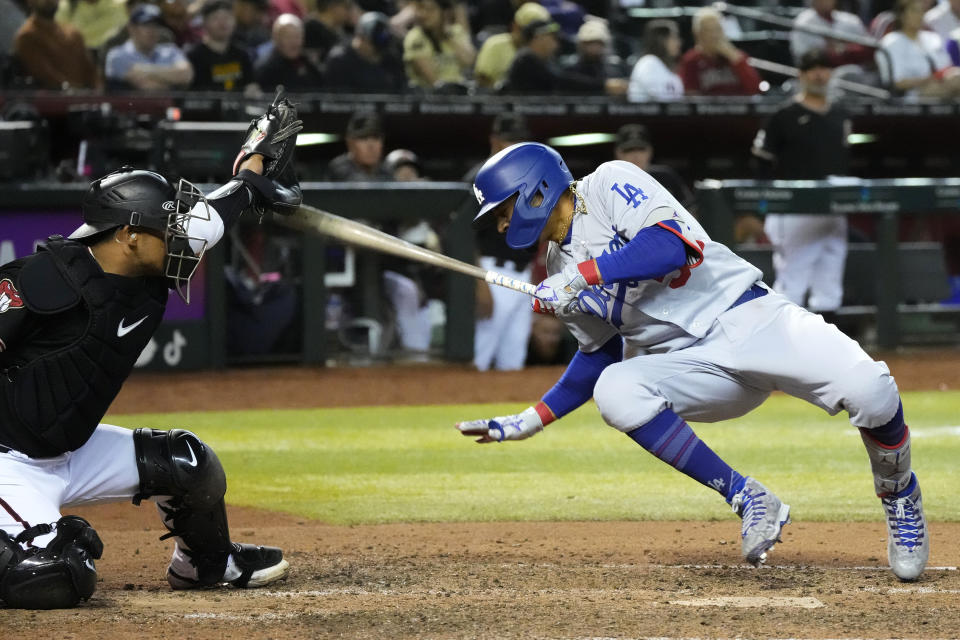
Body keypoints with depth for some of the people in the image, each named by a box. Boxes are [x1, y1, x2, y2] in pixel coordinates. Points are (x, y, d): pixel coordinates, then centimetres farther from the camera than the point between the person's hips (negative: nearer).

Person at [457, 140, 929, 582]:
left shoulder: (609, 184, -6)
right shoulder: (559, 280, 14)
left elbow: (672, 244, -22)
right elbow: (600, 355, 24)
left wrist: (585, 275, -21)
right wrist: (530, 422, 18)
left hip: (748, 316, -6)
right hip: (688, 362, 6)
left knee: (867, 389, -30)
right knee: (613, 390, -26)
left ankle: (899, 497, 2)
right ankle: (750, 502, -19)